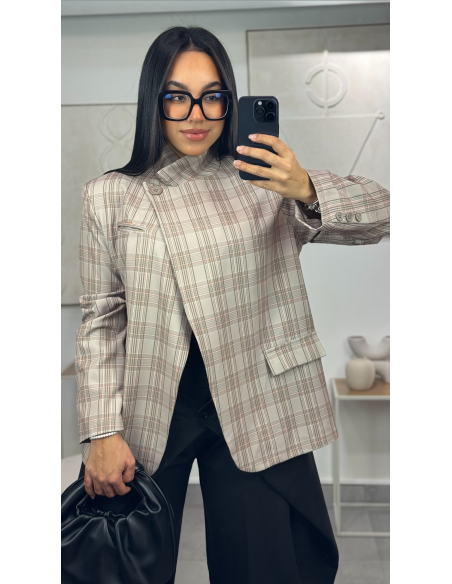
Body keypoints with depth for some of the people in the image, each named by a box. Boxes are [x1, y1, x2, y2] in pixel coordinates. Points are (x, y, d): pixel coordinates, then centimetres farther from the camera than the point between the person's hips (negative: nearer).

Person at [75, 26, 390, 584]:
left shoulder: (264, 180, 2)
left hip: (255, 410, 0)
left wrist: (307, 190, -26)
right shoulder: (110, 196, 3)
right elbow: (102, 318, 0)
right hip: (151, 412, 1)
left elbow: (378, 211, -5)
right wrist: (103, 432, -7)